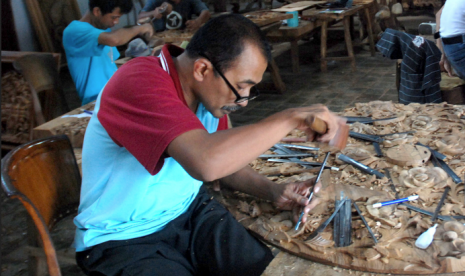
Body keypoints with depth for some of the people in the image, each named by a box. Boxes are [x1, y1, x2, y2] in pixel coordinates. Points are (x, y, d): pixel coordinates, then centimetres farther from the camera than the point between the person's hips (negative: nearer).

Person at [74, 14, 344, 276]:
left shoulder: (210, 92, -3)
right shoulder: (139, 82, -27)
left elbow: (225, 158, 11)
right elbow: (206, 161, -42)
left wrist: (273, 191, -6)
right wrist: (291, 118, -31)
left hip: (189, 212, 7)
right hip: (124, 239, -6)